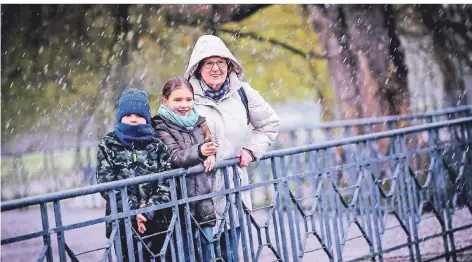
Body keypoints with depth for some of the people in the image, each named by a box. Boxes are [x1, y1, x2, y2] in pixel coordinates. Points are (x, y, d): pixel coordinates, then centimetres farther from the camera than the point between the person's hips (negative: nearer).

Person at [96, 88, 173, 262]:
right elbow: (106, 184, -6)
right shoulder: (108, 146, 5)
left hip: (157, 223, 1)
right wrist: (133, 210, -18)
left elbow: (166, 182, -1)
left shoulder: (157, 146, 9)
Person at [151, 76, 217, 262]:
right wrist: (199, 151, -36)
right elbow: (174, 157, -18)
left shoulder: (198, 122, 12)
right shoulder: (161, 127, -5)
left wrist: (211, 155, -7)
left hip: (205, 202, 5)